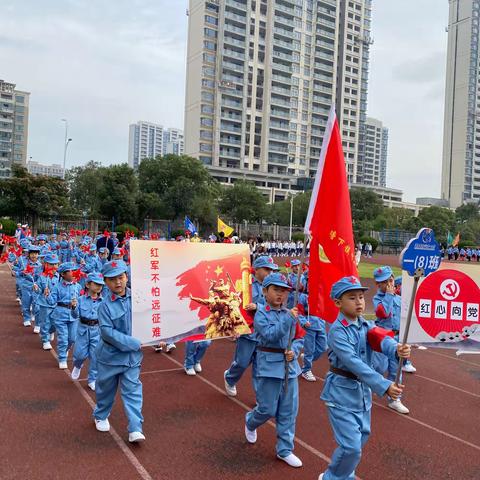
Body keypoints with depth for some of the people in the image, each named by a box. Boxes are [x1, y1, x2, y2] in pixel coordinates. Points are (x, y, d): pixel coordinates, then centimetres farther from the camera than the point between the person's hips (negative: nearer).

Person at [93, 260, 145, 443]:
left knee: (132, 391, 2)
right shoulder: (105, 305, -15)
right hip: (110, 356, -1)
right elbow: (108, 332, -20)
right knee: (106, 389, 20)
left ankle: (135, 429, 6)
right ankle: (100, 416, 45)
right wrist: (135, 343, -22)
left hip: (132, 356, 1)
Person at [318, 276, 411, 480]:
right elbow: (354, 363, -30)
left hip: (363, 390, 7)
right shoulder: (337, 331, -21)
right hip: (342, 392, -7)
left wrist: (397, 349, -44)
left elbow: (382, 339, -21)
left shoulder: (365, 325, 0)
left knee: (361, 437, 21)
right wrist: (384, 386, -35)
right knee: (351, 445, -7)